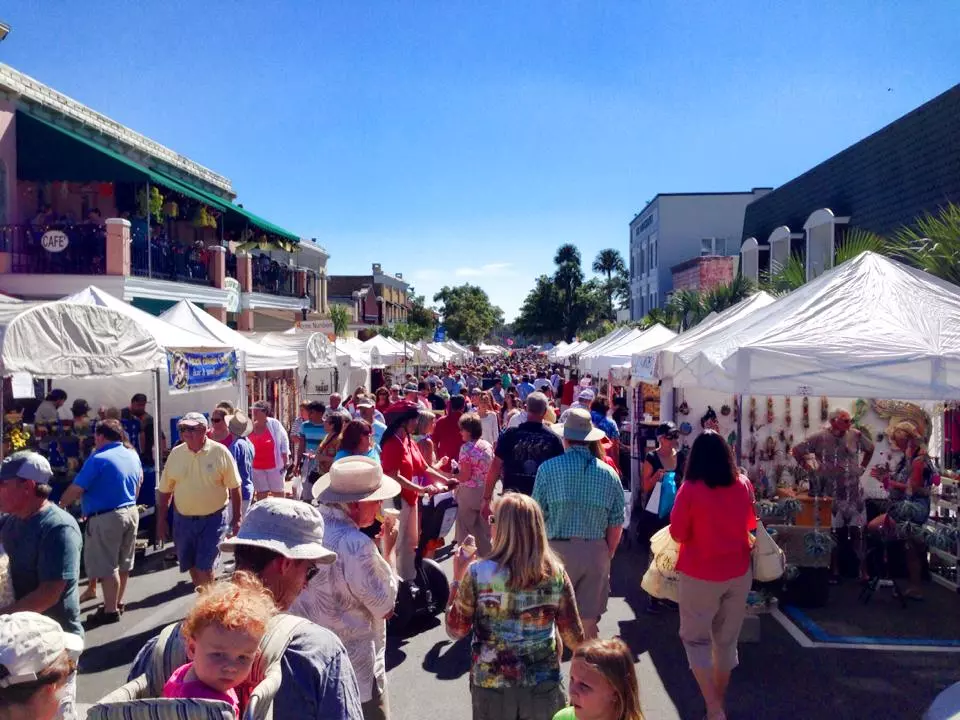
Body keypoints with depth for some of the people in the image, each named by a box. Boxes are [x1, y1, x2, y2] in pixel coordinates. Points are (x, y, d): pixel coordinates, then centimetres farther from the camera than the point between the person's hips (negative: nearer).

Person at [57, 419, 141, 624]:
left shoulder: (98, 459, -17)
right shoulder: (133, 455, 6)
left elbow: (76, 489, -14)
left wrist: (60, 506, 3)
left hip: (106, 518, -8)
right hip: (131, 512, 8)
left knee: (106, 566, 1)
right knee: (123, 562, 17)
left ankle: (110, 610, 7)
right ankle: (118, 603, 30)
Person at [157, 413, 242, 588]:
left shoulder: (220, 452, -10)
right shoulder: (175, 454, 0)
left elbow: (234, 488, -5)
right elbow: (164, 491, 7)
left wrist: (236, 518, -5)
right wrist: (161, 521, 7)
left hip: (212, 519, -4)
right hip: (183, 519, 4)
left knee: (204, 566, -4)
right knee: (191, 565, 16)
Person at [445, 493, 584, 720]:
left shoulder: (478, 573, -16)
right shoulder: (556, 573, -11)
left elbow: (455, 631, -5)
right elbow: (574, 638, -5)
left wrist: (458, 579, 3)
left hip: (491, 687, -1)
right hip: (544, 686, 1)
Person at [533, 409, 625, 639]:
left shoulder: (549, 468, -7)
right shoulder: (609, 473, 2)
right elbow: (617, 523, 5)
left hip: (558, 549, -2)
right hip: (596, 551, 3)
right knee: (588, 621, 13)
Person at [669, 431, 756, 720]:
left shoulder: (690, 489, -18)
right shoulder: (744, 484, -5)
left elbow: (677, 534, -9)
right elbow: (750, 523, 12)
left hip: (700, 576, -4)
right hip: (739, 574, 4)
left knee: (695, 639, 11)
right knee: (727, 640, 18)